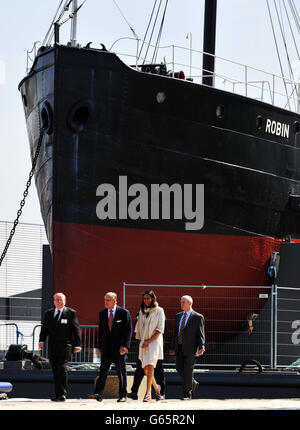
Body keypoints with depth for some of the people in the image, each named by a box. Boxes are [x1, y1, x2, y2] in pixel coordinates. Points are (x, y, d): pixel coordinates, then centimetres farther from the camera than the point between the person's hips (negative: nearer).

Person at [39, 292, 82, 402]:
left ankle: (62, 395, -12)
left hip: (65, 347, -4)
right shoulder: (48, 314, 14)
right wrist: (41, 341, -2)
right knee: (55, 371, 5)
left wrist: (77, 345, -4)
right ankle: (58, 395, 10)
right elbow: (44, 329, 14)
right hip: (52, 348, 4)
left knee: (62, 369, -15)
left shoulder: (71, 313, 3)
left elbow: (76, 330, 1)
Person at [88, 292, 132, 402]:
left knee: (121, 372, 4)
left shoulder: (124, 313, -4)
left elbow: (129, 330, -6)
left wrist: (125, 346, -15)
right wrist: (99, 346, 9)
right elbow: (100, 331, 14)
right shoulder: (102, 313, 9)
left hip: (119, 347, -3)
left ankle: (123, 395, 11)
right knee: (103, 370, -6)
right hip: (106, 347, 3)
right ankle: (98, 394, -13)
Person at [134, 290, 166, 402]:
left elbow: (160, 329, -6)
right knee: (145, 368, 4)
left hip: (154, 341, -5)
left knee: (150, 365, -17)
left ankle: (148, 393, -21)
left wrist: (148, 341, -11)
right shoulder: (142, 311, 14)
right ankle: (156, 388, 27)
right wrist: (141, 341, 8)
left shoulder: (159, 311, -1)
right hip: (143, 343, 5)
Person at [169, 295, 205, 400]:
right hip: (179, 348, 6)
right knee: (179, 369, 7)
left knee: (188, 371, -6)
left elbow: (201, 334, -5)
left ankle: (187, 394, 1)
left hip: (190, 348, -6)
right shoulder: (178, 316, 15)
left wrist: (202, 346, -18)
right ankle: (193, 384, 30)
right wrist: (173, 348, 14)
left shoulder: (198, 317, -3)